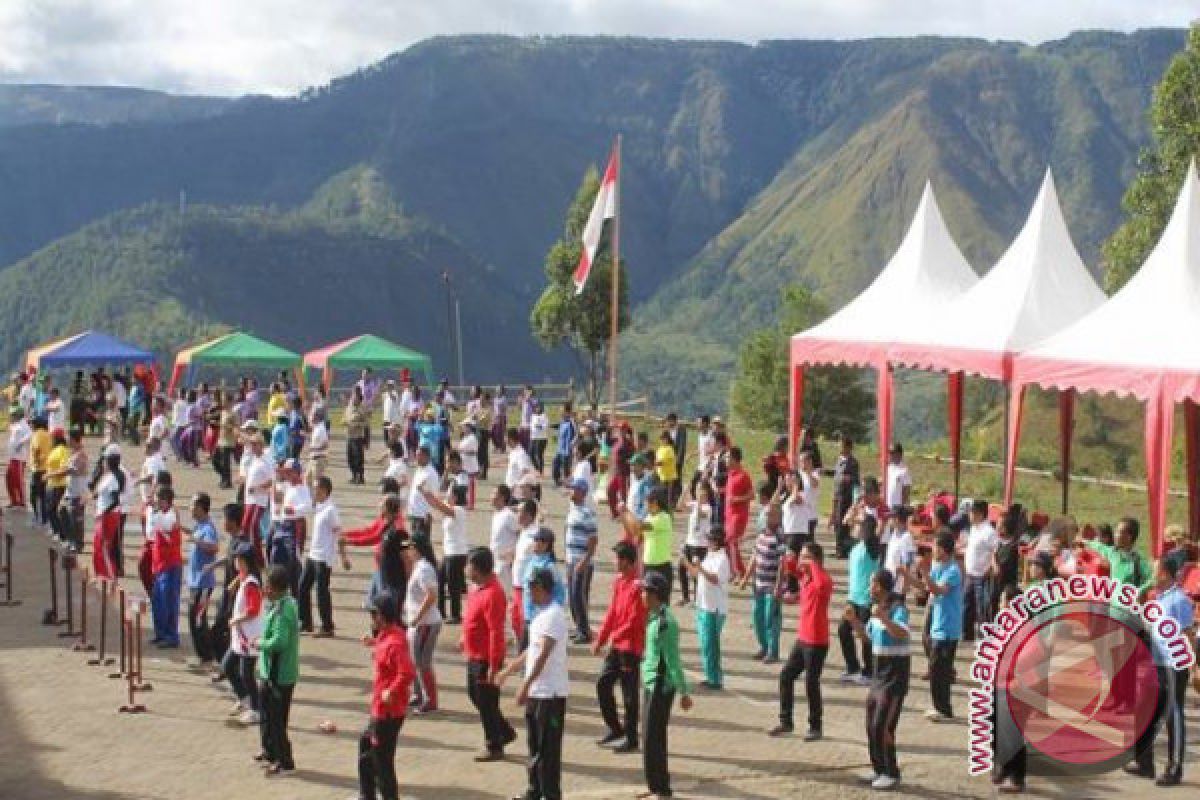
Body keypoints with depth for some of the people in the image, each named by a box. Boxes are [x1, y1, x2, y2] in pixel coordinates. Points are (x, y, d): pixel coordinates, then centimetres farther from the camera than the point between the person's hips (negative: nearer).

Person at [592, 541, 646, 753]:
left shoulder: (637, 586, -18)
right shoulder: (619, 581, 9)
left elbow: (635, 620, -21)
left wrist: (614, 637, -21)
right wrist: (600, 639, 11)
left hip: (631, 648, -9)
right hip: (616, 646, 9)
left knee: (629, 694, 0)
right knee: (603, 683, 11)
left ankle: (631, 739, 10)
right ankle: (616, 728, 24)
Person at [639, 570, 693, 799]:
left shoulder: (665, 622, -20)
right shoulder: (654, 617, 9)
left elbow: (673, 660, -19)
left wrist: (683, 692, -17)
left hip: (660, 686, -9)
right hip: (650, 684, 9)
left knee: (653, 738, -3)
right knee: (651, 737, 15)